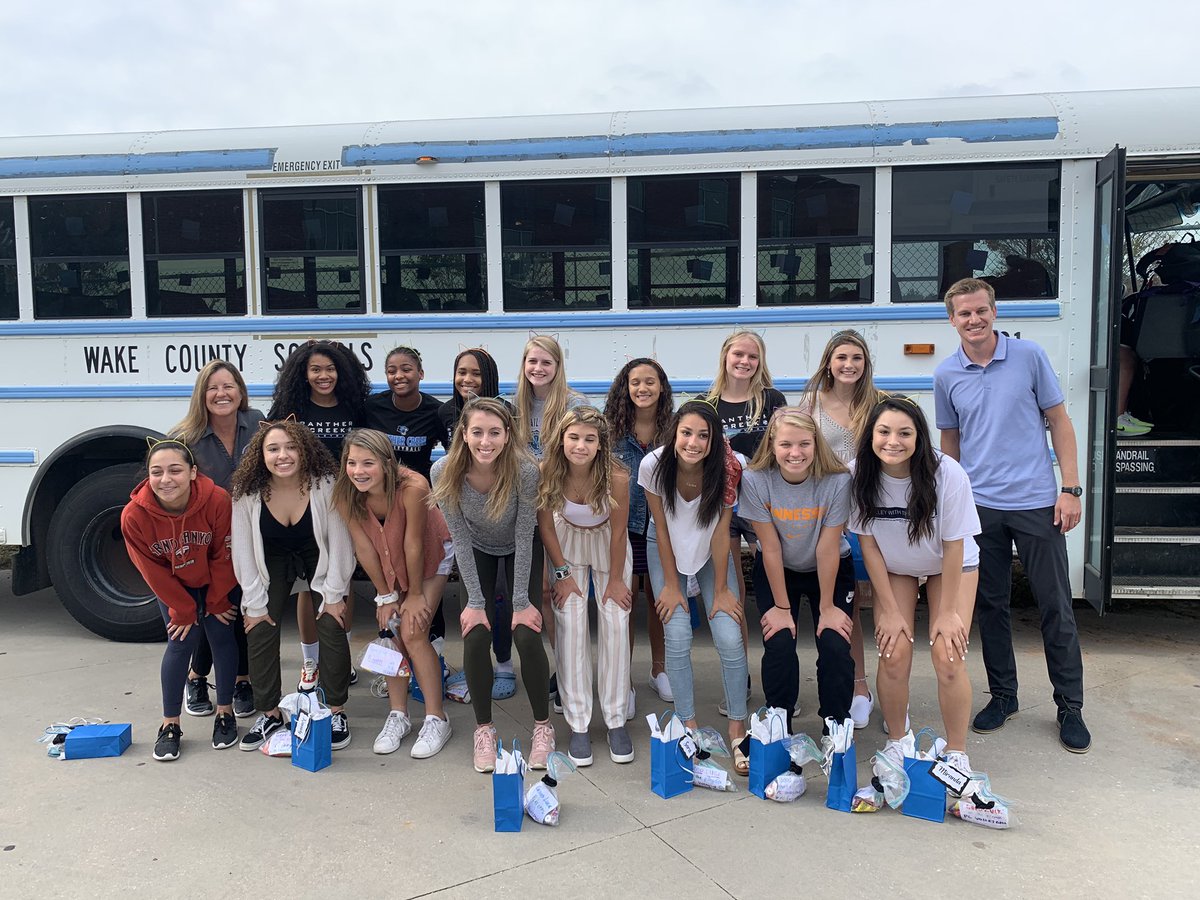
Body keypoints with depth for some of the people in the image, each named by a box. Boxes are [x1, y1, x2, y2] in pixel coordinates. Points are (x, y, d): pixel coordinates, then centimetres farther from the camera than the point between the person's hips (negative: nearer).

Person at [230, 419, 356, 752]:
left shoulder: (325, 485, -29)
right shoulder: (247, 492, -24)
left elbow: (340, 543, -21)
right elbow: (243, 551, -14)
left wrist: (334, 594, -17)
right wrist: (255, 604, -12)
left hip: (319, 559, -2)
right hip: (273, 561, 2)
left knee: (332, 629, -11)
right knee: (260, 631, -6)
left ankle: (336, 711, 5)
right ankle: (269, 713, 11)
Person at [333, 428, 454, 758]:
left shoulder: (412, 487, -39)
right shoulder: (345, 495, -25)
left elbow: (413, 545, -28)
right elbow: (364, 548, -15)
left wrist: (416, 594, -16)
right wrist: (385, 595, -7)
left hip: (431, 555, -4)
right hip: (389, 561, 4)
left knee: (413, 632, -11)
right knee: (391, 630, 0)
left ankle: (436, 719, 1)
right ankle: (398, 715, 14)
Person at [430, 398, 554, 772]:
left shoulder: (524, 470, -34)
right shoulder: (445, 472, -29)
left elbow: (524, 537, -24)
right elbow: (461, 539, -20)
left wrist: (521, 602, -21)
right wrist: (475, 601, -18)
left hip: (521, 551, -1)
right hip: (477, 552, 1)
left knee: (527, 637, -12)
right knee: (475, 637, -12)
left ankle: (543, 725, 10)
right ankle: (483, 728, 10)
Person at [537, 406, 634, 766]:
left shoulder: (616, 476, -31)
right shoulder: (547, 472, -27)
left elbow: (618, 531, -16)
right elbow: (545, 526, -11)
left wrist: (615, 579, -8)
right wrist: (563, 573, -8)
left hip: (608, 544, 0)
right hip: (568, 542, 1)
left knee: (615, 622, -8)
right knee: (571, 623, -9)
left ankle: (616, 720, 4)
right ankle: (578, 725, -2)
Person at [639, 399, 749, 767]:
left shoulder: (727, 471, -26)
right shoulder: (654, 465, -26)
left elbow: (720, 533, -16)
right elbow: (661, 527, -15)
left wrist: (721, 590, -12)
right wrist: (671, 584, -10)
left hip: (711, 551, 0)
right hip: (667, 548, 0)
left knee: (729, 638, -11)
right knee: (677, 637, -11)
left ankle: (737, 727, 7)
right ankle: (688, 726, 6)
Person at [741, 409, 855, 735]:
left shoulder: (837, 481, -24)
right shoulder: (755, 480, -23)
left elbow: (827, 550, -19)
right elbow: (771, 548, -18)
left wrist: (827, 607, -13)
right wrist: (781, 606, -12)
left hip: (830, 571, 0)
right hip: (776, 572, 0)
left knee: (835, 646, -14)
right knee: (779, 645, -15)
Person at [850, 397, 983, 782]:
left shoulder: (947, 474, -30)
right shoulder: (860, 474, -24)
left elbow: (953, 546, -20)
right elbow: (868, 544, -14)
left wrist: (948, 611, -15)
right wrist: (890, 610, -12)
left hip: (951, 566, -1)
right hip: (893, 568, 2)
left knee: (948, 658, -13)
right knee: (893, 656, -11)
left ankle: (956, 754, 6)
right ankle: (898, 740, 15)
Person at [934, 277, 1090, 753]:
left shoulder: (1030, 356, -2)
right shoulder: (946, 375, 3)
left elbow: (1059, 421, 1)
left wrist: (1071, 489, -5)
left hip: (1037, 502, -2)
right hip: (979, 507, 2)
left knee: (1056, 608, 4)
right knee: (991, 606, 10)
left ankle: (1070, 707, 18)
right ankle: (1002, 696, 26)